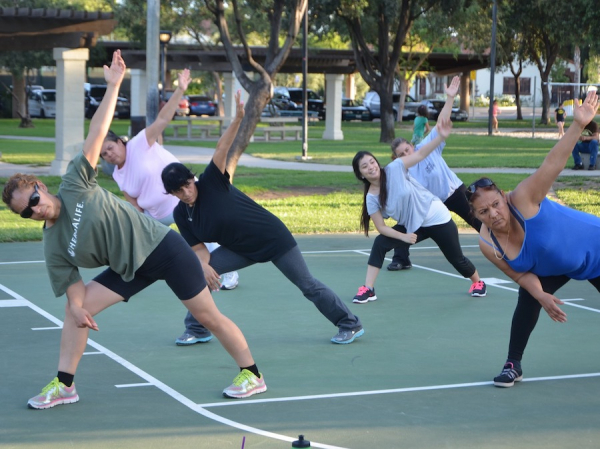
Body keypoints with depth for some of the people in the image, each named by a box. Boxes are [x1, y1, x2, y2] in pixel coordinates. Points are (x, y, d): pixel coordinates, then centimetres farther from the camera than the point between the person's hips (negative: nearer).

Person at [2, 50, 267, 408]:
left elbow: (97, 132, -14)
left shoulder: (76, 184, -13)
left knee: (208, 315, -1)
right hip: (131, 270, 5)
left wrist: (113, 86, -17)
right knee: (75, 309, -3)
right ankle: (64, 385, 6)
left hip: (161, 246, -5)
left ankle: (252, 375, 11)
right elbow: (74, 287, -4)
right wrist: (78, 307, -26)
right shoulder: (54, 246, -3)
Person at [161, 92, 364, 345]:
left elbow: (222, 149, -31)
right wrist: (204, 264, -25)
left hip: (273, 238, -5)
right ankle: (195, 329, 4)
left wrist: (238, 119, -44)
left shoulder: (211, 183, -18)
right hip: (241, 250, 5)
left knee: (308, 285, 0)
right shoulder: (181, 215, -3)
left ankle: (351, 325, 15)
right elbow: (198, 249, -2)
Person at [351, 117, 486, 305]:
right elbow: (381, 227, -9)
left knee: (456, 259, 6)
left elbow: (421, 154, -20)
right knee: (380, 244, -15)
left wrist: (441, 136, -32)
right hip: (412, 226, 3)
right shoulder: (371, 198, -11)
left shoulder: (394, 169, -19)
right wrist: (404, 237, -22)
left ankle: (478, 282, 36)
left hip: (437, 218, -3)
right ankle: (368, 289, -8)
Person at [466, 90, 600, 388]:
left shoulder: (523, 199, -38)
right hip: (555, 268, 4)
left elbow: (552, 163, -48)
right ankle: (513, 365, 3)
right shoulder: (488, 246, -21)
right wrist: (542, 296, -29)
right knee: (528, 301, -13)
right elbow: (521, 275, -11)